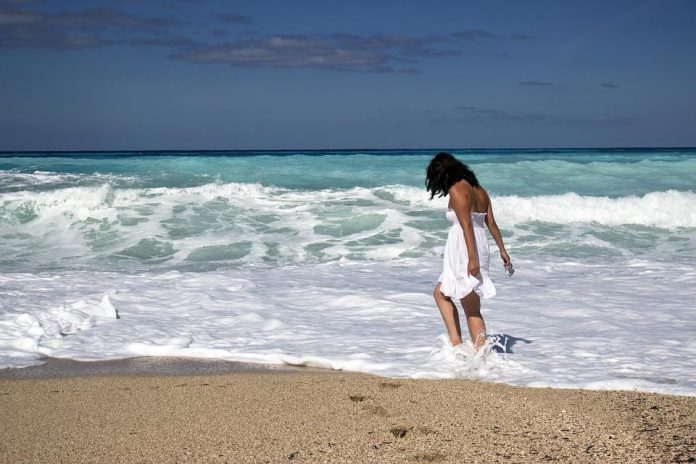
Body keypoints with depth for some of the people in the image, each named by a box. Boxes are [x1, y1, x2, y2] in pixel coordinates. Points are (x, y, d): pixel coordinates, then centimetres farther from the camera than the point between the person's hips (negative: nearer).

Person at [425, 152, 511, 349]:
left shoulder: (456, 190, -12)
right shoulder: (479, 190, 13)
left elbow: (467, 226, -19)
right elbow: (492, 223, 15)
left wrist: (472, 258, -22)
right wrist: (502, 250, 21)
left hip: (464, 253, -9)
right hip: (481, 249, 9)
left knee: (472, 309, -2)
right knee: (440, 293, 17)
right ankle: (456, 343, 11)